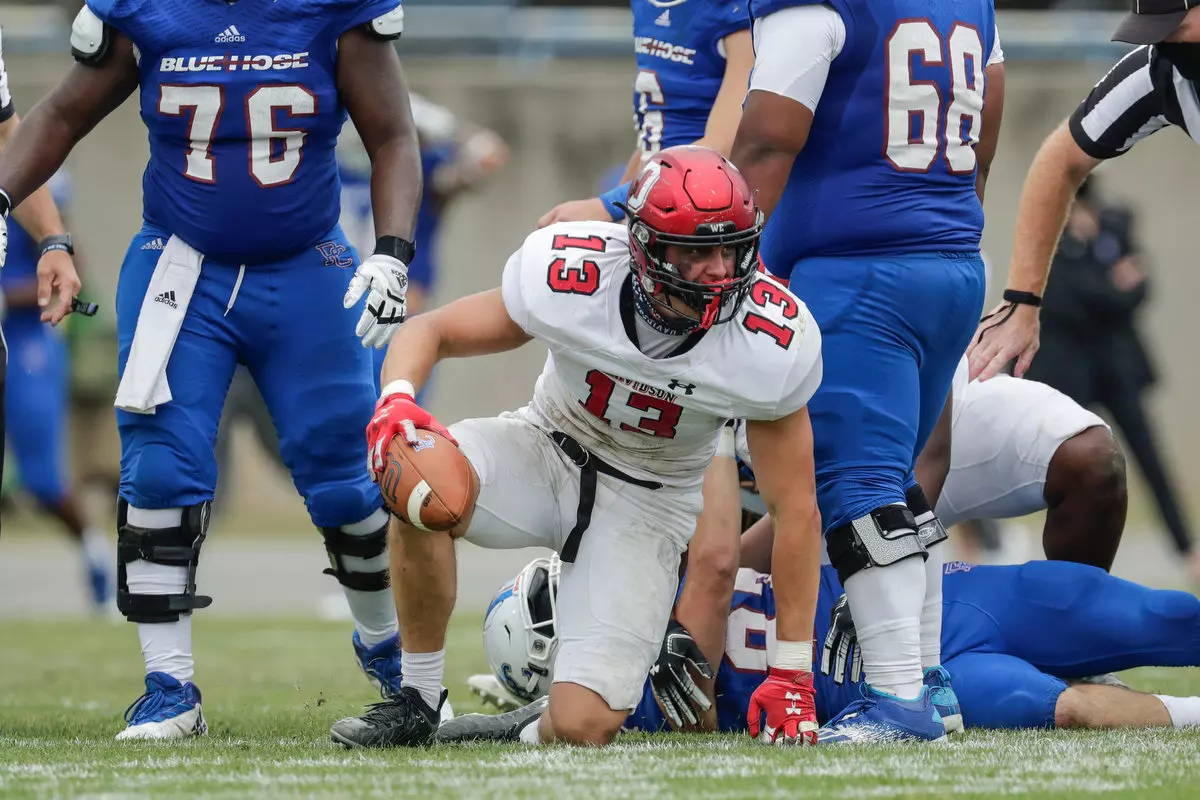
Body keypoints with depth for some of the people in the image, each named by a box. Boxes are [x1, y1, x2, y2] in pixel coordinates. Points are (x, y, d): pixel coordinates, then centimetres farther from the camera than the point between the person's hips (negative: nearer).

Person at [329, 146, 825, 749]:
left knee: (583, 728, -20)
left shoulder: (769, 347, -24)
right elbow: (431, 331, -10)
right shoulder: (568, 279, -25)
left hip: (645, 500, -1)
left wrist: (794, 674, -9)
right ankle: (416, 703, -14)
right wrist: (396, 399, -35)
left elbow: (794, 508, -12)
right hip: (547, 451, 1)